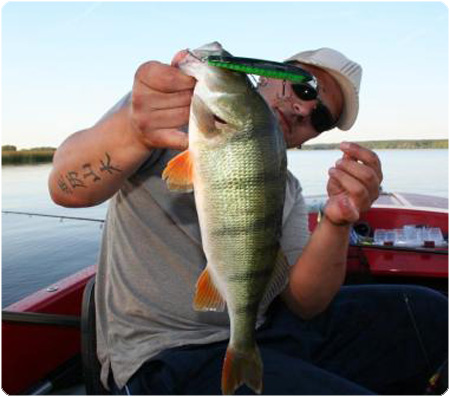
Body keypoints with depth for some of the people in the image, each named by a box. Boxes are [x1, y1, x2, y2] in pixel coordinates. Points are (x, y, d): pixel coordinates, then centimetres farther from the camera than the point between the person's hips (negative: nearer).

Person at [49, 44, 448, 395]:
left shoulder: (286, 191, 9)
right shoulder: (174, 111, -6)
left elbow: (301, 302, -1)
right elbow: (66, 187, -22)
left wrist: (336, 223, -19)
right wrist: (132, 132, -44)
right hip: (168, 352, -6)